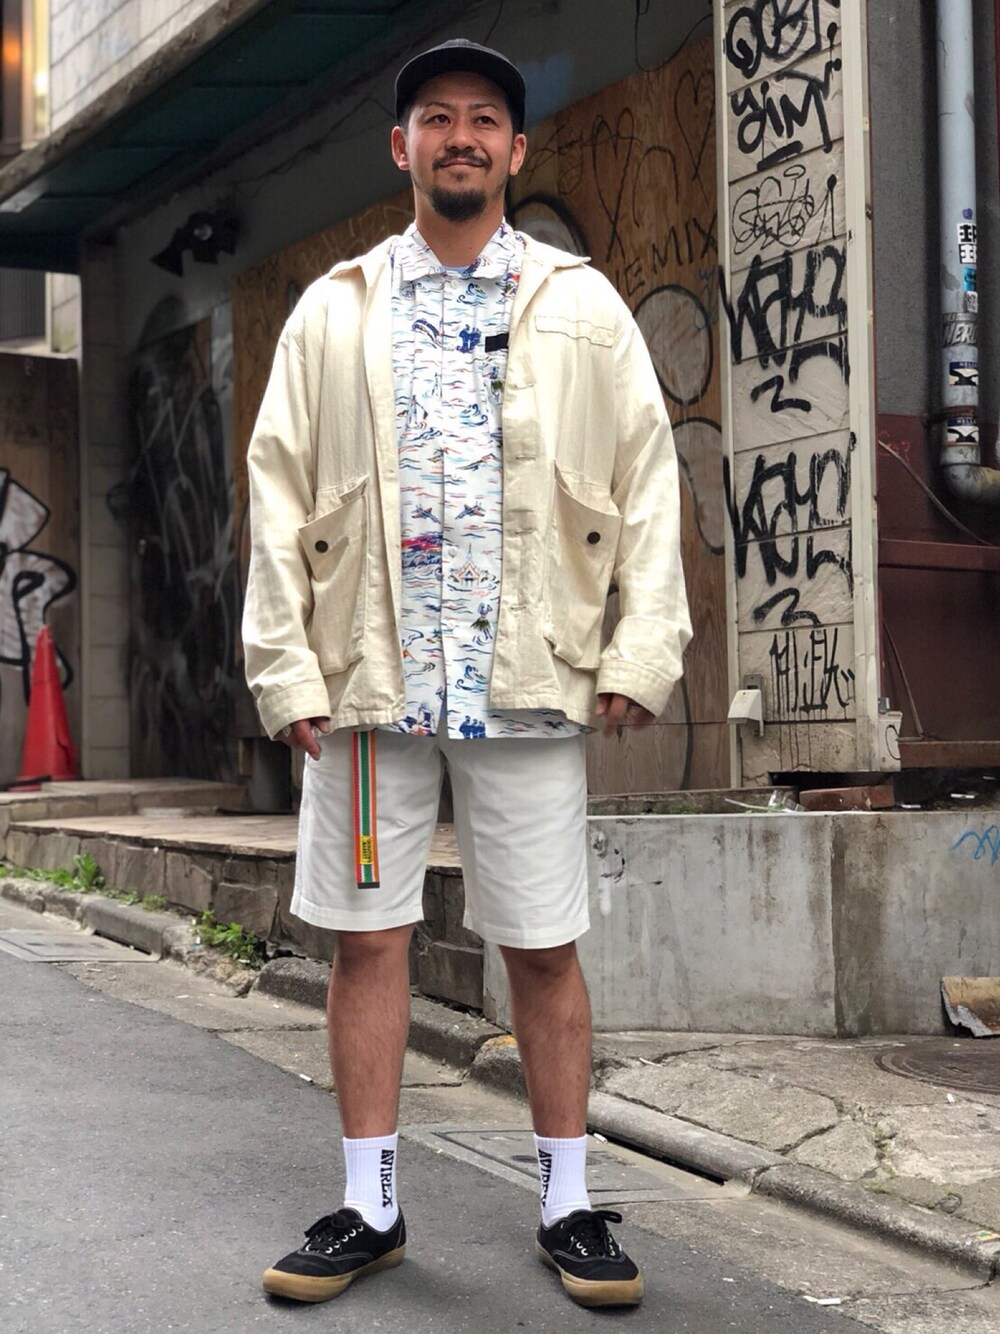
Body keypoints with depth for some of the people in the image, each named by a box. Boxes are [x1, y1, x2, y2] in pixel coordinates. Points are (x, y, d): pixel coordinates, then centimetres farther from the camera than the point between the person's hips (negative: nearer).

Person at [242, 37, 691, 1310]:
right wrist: (285, 663, -2)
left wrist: (643, 647, -4)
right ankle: (369, 1206, 19)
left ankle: (567, 1205, 18)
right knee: (366, 939, 6)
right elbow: (280, 491, 7)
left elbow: (647, 478, 5)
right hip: (369, 674, 1)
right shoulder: (332, 311, 10)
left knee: (545, 948, 4)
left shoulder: (583, 308, 9)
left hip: (529, 678, -1)